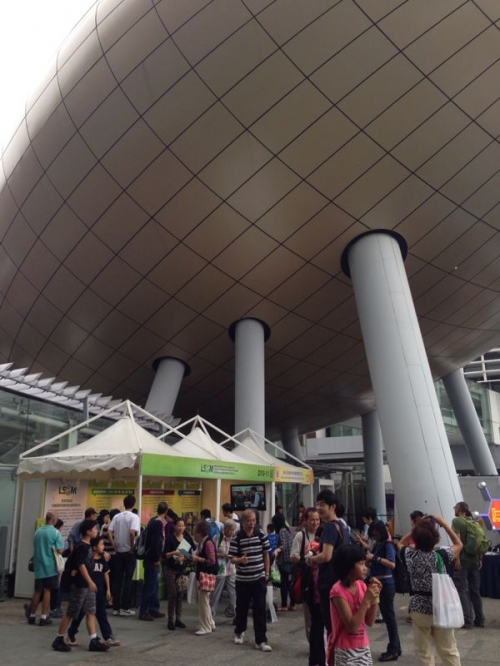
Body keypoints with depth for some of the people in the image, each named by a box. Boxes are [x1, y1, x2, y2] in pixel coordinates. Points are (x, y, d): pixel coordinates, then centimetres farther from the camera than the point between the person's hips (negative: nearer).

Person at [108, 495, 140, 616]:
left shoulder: (117, 516, 5)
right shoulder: (134, 517, -11)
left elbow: (109, 532, 0)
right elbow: (132, 532, -24)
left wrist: (114, 546, 6)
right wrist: (132, 547, -13)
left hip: (118, 552, 5)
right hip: (129, 552, -5)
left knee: (117, 579, 9)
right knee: (128, 580, 3)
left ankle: (116, 607, 14)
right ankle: (125, 608, 6)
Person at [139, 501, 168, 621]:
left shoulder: (153, 521, 11)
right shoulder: (158, 523, -17)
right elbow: (156, 542, -22)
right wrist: (157, 558, -18)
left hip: (150, 557, 9)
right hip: (152, 558, -9)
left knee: (154, 584, 14)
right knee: (150, 585, -3)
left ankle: (153, 609, 21)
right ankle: (143, 611, 3)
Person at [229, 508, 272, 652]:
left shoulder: (261, 534, -5)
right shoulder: (236, 537, -11)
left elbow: (266, 554, 5)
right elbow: (233, 558, -9)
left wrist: (267, 574, 7)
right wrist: (240, 560, -31)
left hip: (259, 578, 1)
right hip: (242, 579, 0)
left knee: (260, 609, 0)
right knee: (241, 607, 14)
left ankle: (261, 640, 8)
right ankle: (239, 632, 38)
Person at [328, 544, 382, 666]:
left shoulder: (362, 585, 2)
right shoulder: (338, 591, -18)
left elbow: (370, 622, 4)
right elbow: (352, 626, -21)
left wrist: (375, 598, -9)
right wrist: (366, 600, -24)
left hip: (363, 647, 7)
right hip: (346, 651, -6)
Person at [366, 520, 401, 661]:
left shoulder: (388, 545, -13)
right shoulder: (376, 544, 9)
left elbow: (392, 564, -27)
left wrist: (375, 558, -28)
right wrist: (369, 561, -3)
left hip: (386, 584, -8)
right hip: (378, 583, 8)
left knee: (389, 616, 0)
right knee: (387, 615, 16)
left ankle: (393, 651, 9)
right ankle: (395, 648, 27)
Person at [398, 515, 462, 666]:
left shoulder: (410, 555, -12)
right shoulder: (442, 555, -17)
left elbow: (400, 543, 12)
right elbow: (458, 544, 3)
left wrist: (417, 528, 5)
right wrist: (444, 524, 0)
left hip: (418, 609, 1)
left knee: (424, 652, 11)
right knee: (449, 651, 15)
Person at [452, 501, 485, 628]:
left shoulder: (456, 521, -7)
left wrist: (456, 558, -17)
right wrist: (480, 558, 14)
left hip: (463, 560, -7)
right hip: (474, 560, 7)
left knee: (462, 590, -2)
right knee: (475, 590, 14)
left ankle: (467, 620, -4)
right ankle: (479, 619, 18)